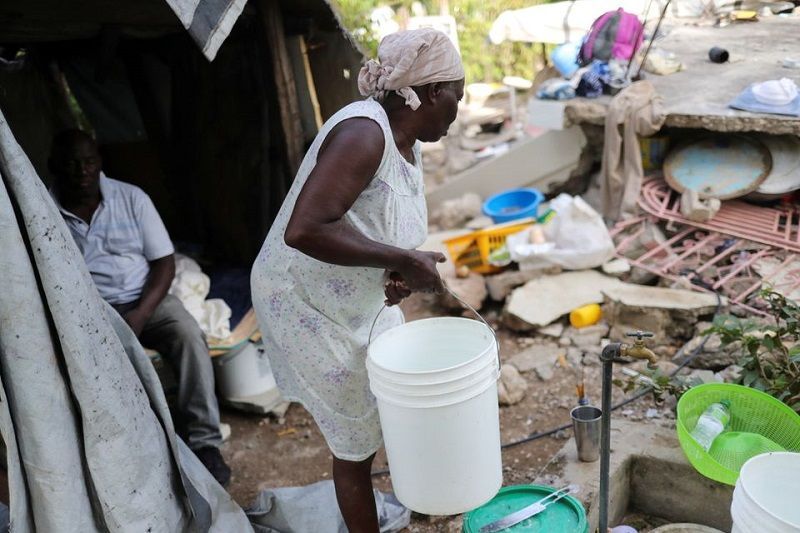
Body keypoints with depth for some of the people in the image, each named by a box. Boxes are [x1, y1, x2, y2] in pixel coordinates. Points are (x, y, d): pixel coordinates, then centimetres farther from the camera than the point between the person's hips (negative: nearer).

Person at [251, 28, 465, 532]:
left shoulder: (408, 146, 2)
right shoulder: (364, 132, -27)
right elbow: (304, 230, -38)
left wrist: (401, 271, -10)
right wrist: (403, 260, -30)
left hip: (365, 303, 9)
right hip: (312, 308, -9)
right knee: (358, 442, 6)